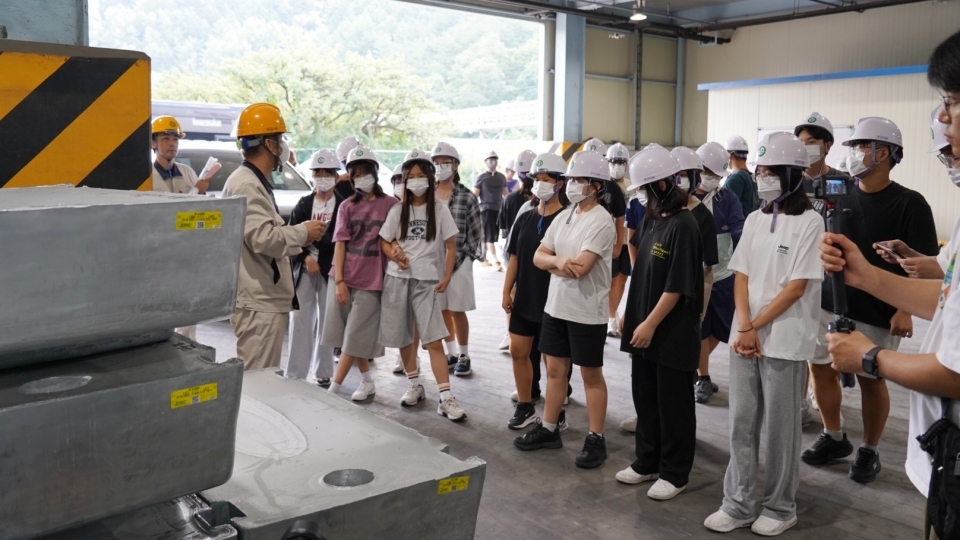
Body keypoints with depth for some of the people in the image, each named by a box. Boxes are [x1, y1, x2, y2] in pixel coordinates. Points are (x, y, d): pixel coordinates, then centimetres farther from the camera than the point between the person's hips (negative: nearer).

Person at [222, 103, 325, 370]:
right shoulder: (245, 184, -15)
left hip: (267, 299, 11)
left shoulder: (255, 182, 18)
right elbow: (262, 238, -26)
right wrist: (303, 232, -11)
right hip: (257, 301, -11)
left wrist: (300, 235, 9)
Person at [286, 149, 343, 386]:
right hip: (304, 268, 3)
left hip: (331, 268, -3)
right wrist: (306, 258, -10)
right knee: (300, 319, 2)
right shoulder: (304, 204, 10)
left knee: (327, 320, 3)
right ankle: (295, 372, 8)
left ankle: (323, 372, 13)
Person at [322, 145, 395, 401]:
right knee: (348, 334, 10)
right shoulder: (347, 206, 7)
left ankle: (333, 389, 3)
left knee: (355, 336, -2)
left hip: (371, 278, -4)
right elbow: (340, 244, 1)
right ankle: (367, 382, 26)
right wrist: (339, 280, -6)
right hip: (345, 276, 4)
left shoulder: (390, 204, -1)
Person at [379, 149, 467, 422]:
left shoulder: (439, 209, 1)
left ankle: (446, 397, -10)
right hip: (398, 278, 3)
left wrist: (447, 277, -6)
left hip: (427, 280, -3)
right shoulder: (398, 210, 7)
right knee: (403, 336, 9)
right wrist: (394, 253, -10)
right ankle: (414, 385, 27)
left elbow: (451, 246, 3)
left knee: (433, 339, -11)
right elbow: (384, 241, 12)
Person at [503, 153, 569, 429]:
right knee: (519, 351, 10)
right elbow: (514, 258, 10)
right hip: (524, 298, 6)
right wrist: (507, 291, 8)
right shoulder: (524, 218, 8)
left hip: (553, 300, -6)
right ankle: (524, 407, 26)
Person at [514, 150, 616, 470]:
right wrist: (559, 260, -15)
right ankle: (548, 428, 27)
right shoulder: (563, 217, 9)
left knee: (591, 374, 5)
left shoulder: (601, 221, -14)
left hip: (587, 312, -7)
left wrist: (552, 262, -8)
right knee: (555, 368, 15)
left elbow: (580, 267, -23)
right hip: (556, 306, 7)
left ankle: (596, 439, 16)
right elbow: (538, 256, 5)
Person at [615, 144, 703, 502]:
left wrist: (650, 324, -17)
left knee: (673, 405, 6)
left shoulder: (683, 225, -18)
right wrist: (631, 314, 15)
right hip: (644, 326, 8)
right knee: (645, 400, 17)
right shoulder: (652, 218, 7)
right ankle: (647, 462, 32)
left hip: (672, 333, -8)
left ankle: (675, 473, 21)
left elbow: (676, 286, -20)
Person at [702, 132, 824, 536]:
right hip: (745, 338, 5)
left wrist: (755, 327, -11)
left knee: (780, 428, 7)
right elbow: (741, 277, 6)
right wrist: (743, 328, -7)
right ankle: (738, 504, 21)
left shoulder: (810, 223, -8)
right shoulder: (755, 220, 9)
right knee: (741, 424, 9)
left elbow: (796, 287, -12)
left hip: (785, 343, -5)